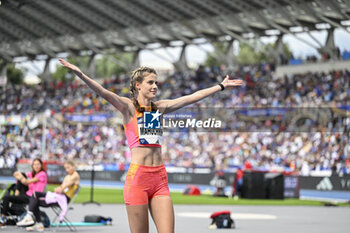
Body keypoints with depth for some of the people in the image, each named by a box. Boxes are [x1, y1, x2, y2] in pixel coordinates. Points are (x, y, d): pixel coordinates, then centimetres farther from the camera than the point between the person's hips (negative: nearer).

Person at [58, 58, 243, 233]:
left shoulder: (160, 107, 15)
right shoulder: (128, 107, 0)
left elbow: (193, 97, 20)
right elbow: (104, 94, -15)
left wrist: (222, 86, 24)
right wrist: (80, 75, -30)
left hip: (160, 179, 5)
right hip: (137, 176, -5)